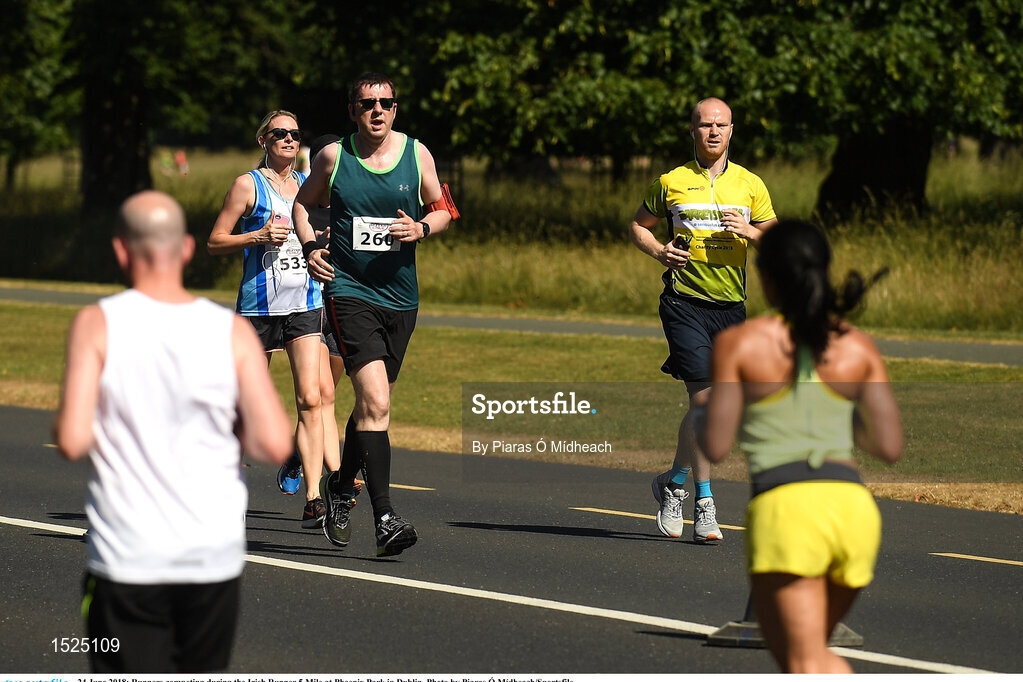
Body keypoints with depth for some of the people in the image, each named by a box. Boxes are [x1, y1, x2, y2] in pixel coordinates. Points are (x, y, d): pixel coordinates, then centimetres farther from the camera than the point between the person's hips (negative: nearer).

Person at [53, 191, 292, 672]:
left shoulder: (98, 325, -7)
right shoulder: (233, 331, -1)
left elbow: (72, 441, -14)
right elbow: (274, 445, -8)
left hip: (126, 560, -2)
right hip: (215, 558, 2)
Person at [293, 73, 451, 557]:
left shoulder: (416, 153, 3)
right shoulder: (333, 157, -1)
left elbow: (442, 210, 13)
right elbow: (303, 203, 15)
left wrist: (421, 228, -9)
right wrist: (310, 246, -2)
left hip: (400, 295, 4)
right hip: (349, 292, -4)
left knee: (372, 403, 16)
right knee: (375, 403, -18)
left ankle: (341, 487, 41)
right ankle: (384, 518, -21)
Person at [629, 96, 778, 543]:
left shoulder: (750, 185, 8)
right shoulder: (671, 182, 4)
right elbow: (639, 225, 16)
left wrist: (749, 231, -11)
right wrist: (659, 251, -4)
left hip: (731, 305, 3)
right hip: (685, 301, -3)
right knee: (703, 399, -15)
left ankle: (674, 482, 31)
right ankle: (704, 503, -4)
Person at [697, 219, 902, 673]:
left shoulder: (738, 344, 1)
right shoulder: (858, 347, 10)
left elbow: (716, 447, 0)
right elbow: (890, 447, 8)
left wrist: (699, 414, 22)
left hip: (785, 509, -4)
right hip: (853, 507, 4)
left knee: (805, 668, -2)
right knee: (800, 647, 24)